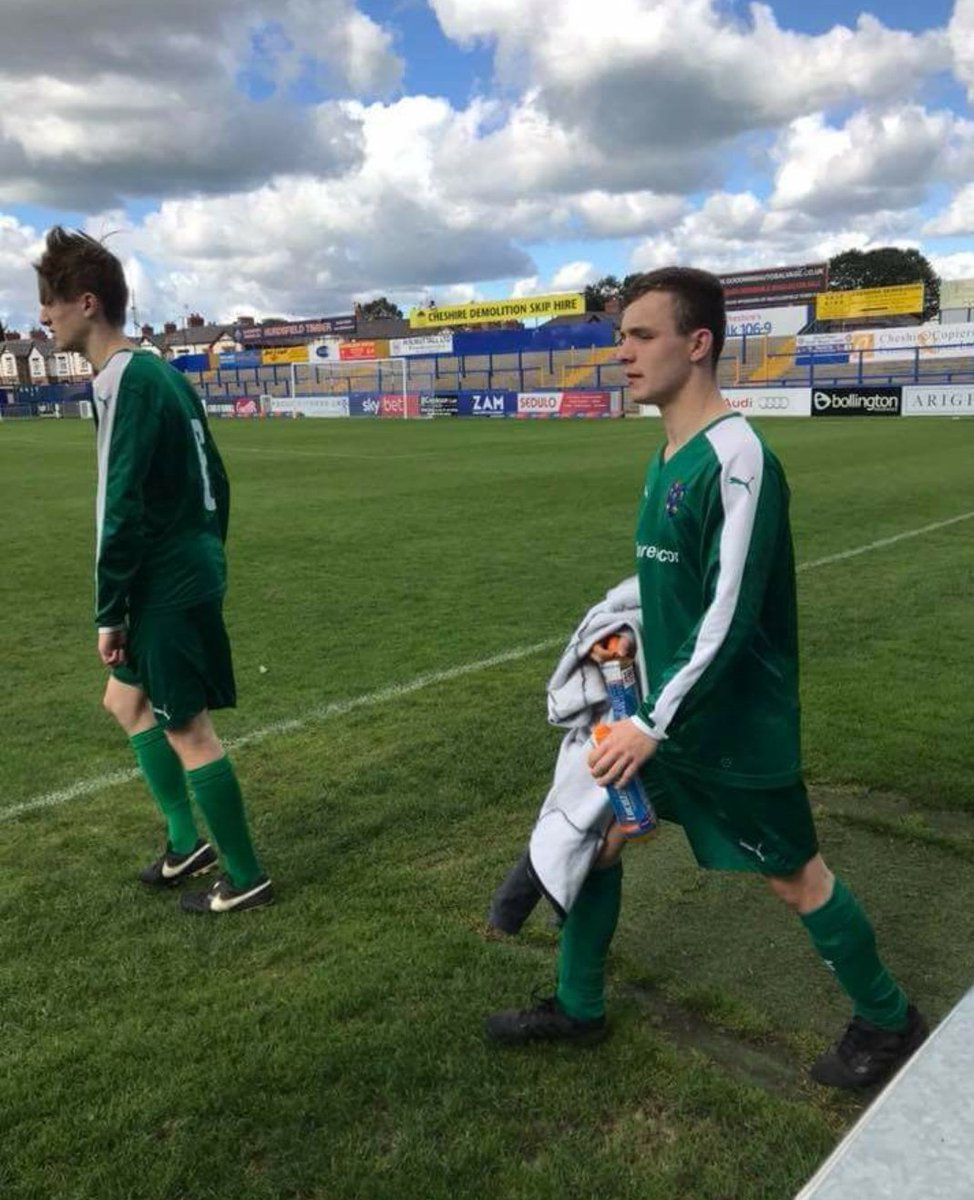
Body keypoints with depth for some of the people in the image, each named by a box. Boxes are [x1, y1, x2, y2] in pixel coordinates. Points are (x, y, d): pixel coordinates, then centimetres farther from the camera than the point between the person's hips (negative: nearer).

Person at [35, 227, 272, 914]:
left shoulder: (126, 381, -18)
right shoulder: (161, 371, 11)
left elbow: (123, 508, -22)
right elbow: (213, 478, 15)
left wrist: (108, 610, -15)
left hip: (168, 587, -10)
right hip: (188, 574, 10)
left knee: (187, 728, 2)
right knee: (126, 699, 22)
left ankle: (246, 880, 16)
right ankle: (186, 842, 30)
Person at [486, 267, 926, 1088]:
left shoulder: (736, 458, -22)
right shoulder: (669, 455, 6)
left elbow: (731, 613, -27)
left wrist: (655, 722, -27)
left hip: (734, 724, -8)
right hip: (666, 704, 9)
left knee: (794, 876, 9)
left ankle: (890, 1023, 35)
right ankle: (578, 1007, 32)